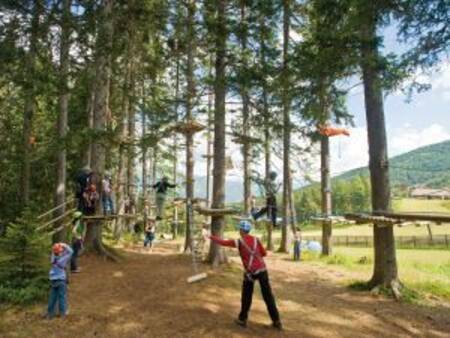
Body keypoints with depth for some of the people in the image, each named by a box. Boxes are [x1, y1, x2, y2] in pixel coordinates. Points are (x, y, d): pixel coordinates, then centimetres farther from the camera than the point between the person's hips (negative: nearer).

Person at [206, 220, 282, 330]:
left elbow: (223, 242, -1)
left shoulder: (239, 242, -5)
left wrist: (211, 237, 13)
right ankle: (276, 321, 11)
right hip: (262, 270, 3)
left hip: (250, 272, -3)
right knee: (268, 296, 8)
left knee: (246, 297, 14)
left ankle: (242, 319, 23)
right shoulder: (256, 239, 5)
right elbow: (264, 253, 11)